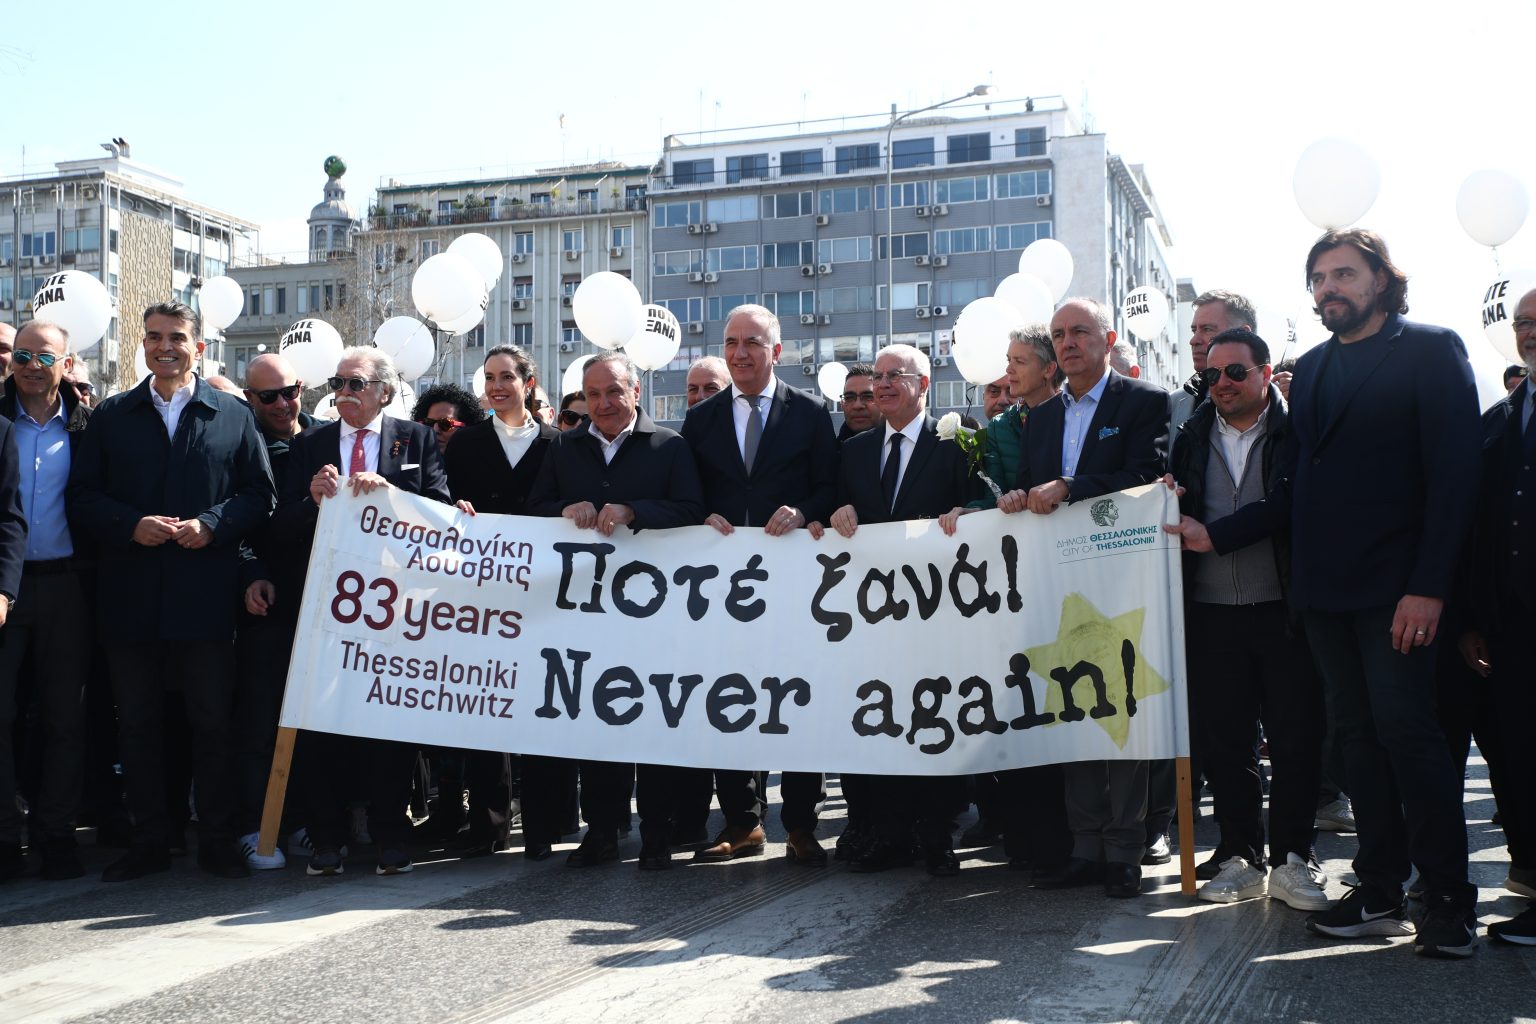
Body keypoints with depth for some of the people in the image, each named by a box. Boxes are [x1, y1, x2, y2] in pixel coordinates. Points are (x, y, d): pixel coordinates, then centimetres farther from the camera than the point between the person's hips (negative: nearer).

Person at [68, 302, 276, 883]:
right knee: (137, 722, 8)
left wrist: (212, 525, -14)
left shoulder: (234, 417, 7)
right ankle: (149, 840, 18)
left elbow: (258, 495, 3)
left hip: (206, 595, -2)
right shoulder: (110, 416, 11)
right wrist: (130, 526, -12)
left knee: (212, 721, 3)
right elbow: (82, 498, 5)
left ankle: (217, 841, 14)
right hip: (131, 596, 2)